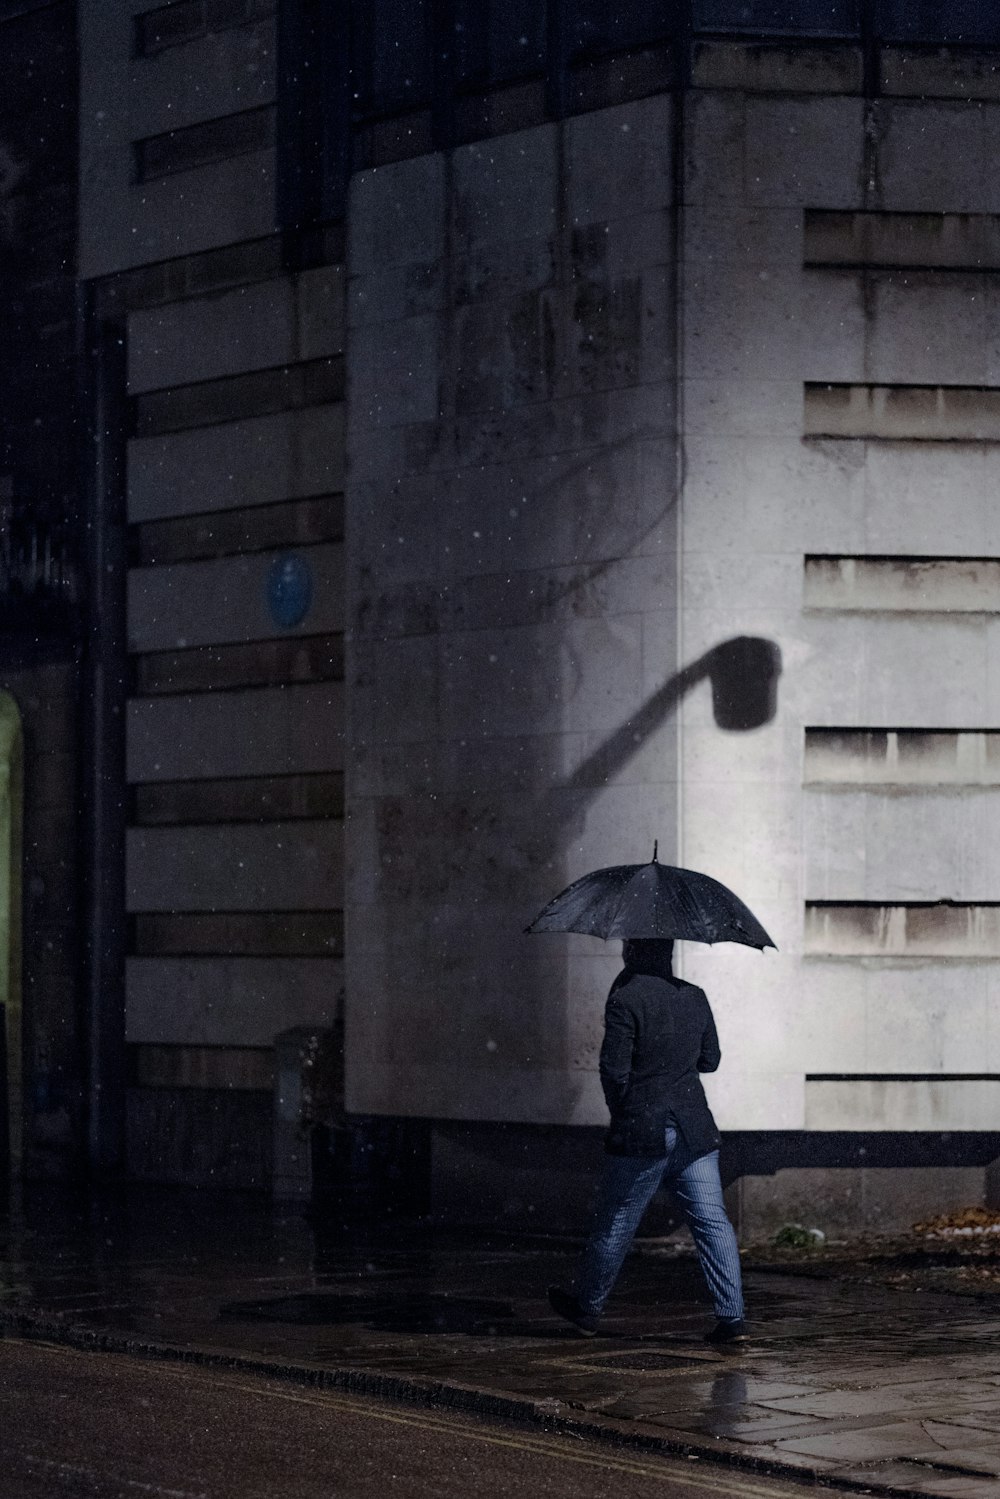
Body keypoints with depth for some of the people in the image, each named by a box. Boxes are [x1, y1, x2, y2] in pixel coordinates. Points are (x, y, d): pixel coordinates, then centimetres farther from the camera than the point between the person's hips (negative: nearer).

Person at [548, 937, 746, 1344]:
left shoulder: (626, 1001, -13)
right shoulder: (695, 998, 6)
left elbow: (614, 1070, -14)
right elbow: (710, 1059, 17)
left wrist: (622, 1109, 4)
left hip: (641, 1132, -5)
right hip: (695, 1133, 5)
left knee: (614, 1224, 9)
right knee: (712, 1222, 2)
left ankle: (586, 1309, 22)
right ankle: (732, 1317, -5)